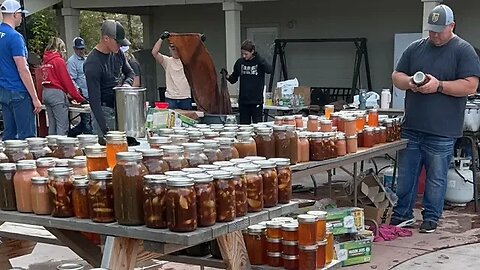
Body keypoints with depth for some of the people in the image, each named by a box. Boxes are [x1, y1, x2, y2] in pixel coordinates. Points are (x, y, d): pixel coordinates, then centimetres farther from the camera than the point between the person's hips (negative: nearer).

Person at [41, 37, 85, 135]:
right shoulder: (58, 60, -8)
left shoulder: (45, 61, 13)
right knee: (63, 125, -7)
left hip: (45, 92, 8)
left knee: (52, 125, 13)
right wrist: (78, 98, -5)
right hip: (57, 93, -8)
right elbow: (67, 80, -10)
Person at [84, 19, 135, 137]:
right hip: (104, 111, -7)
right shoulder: (92, 64, -19)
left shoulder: (117, 52, 4)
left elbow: (130, 72, 21)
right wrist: (104, 128, -26)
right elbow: (94, 100, -21)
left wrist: (127, 83, -4)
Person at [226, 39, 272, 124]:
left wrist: (258, 57, -24)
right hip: (243, 101, 3)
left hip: (257, 101, -3)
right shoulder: (240, 62, 6)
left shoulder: (259, 61, -3)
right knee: (244, 125, 8)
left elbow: (269, 70, -23)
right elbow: (234, 79, 15)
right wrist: (228, 77, -7)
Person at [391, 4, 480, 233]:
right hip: (411, 127, 4)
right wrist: (409, 82, -9)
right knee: (405, 174, 10)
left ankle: (431, 218, 19)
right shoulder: (415, 48, 11)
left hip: (442, 131, -4)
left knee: (436, 178, 5)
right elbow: (396, 76, 13)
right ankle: (402, 214, 24)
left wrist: (439, 86, -19)